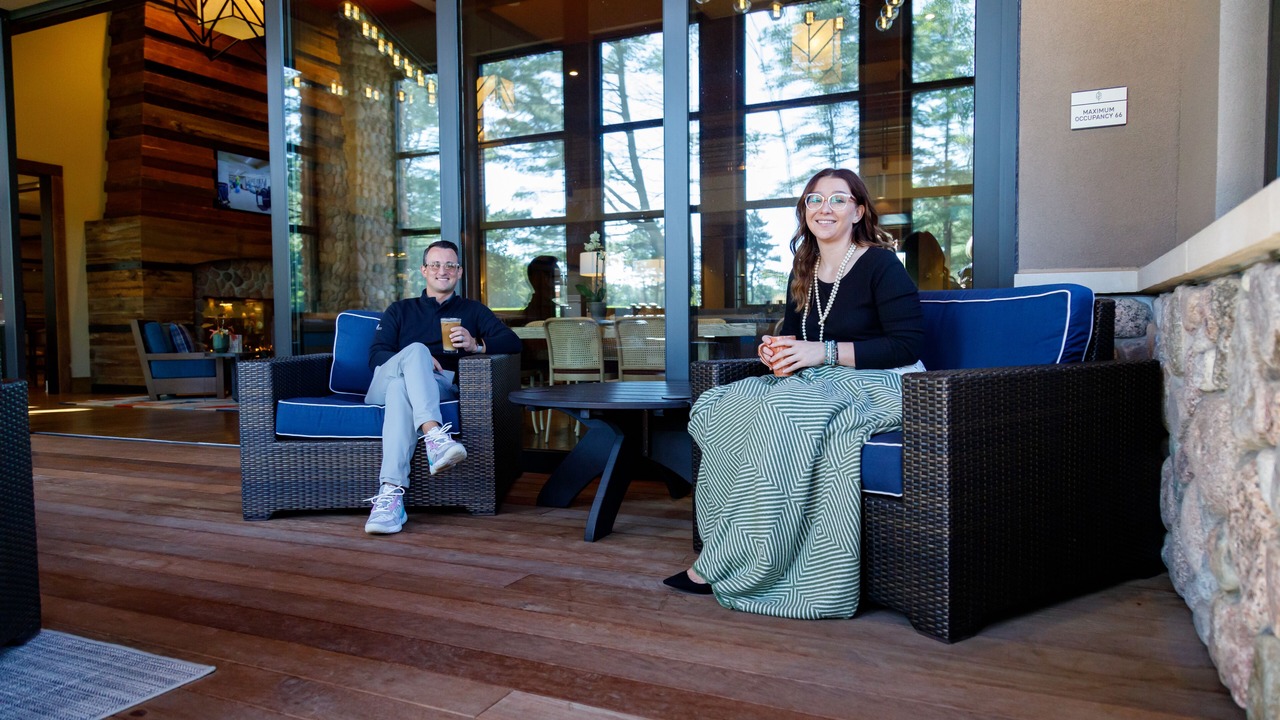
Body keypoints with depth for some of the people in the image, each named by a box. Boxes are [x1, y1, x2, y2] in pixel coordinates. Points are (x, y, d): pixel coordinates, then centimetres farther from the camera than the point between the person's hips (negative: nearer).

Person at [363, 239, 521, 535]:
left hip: (441, 387, -1)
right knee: (416, 349, -33)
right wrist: (416, 360, -9)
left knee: (401, 386, -37)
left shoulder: (473, 311, 27)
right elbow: (376, 355, 12)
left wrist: (477, 344, -12)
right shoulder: (400, 310, 29)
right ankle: (434, 436, -56)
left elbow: (513, 342, 9)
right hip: (384, 384, 1)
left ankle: (390, 494, -53)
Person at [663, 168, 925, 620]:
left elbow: (908, 345, -14)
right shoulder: (803, 273, 15)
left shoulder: (881, 266, -6)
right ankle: (725, 556, -19)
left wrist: (826, 351, -19)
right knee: (715, 408, -16)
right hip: (819, 383, 8)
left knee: (777, 417, -35)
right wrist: (777, 351, -3)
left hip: (878, 385, -7)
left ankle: (717, 568, -24)